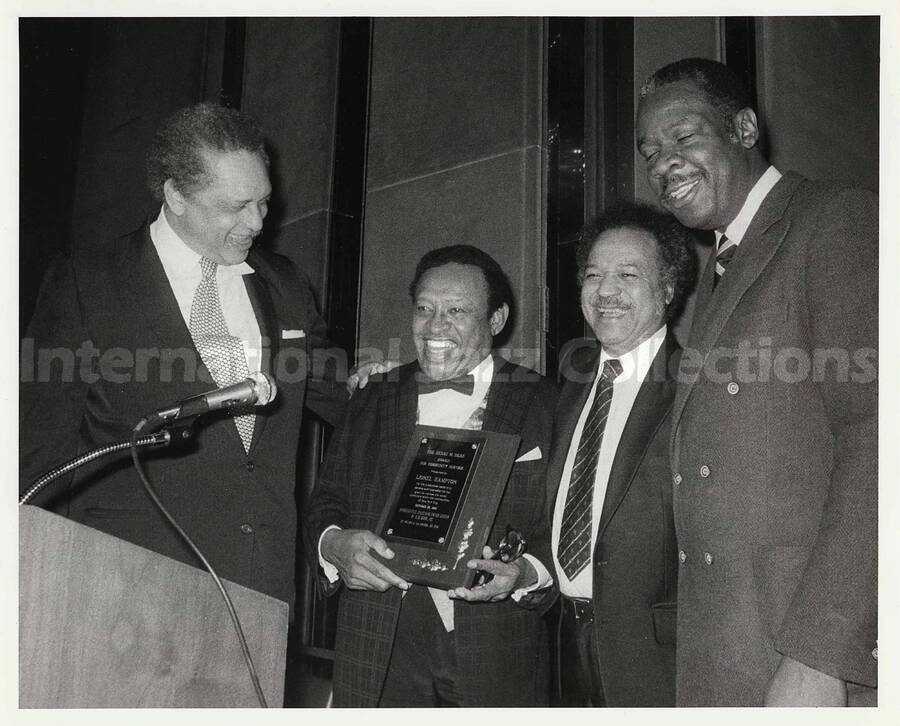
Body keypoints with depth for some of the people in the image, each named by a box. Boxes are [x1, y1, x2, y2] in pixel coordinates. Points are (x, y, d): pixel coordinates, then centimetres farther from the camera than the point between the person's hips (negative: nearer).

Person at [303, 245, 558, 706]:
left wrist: (526, 573, -21)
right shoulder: (373, 400, 10)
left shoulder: (543, 405, 0)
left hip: (498, 653, -2)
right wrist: (334, 545, -12)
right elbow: (324, 503, 10)